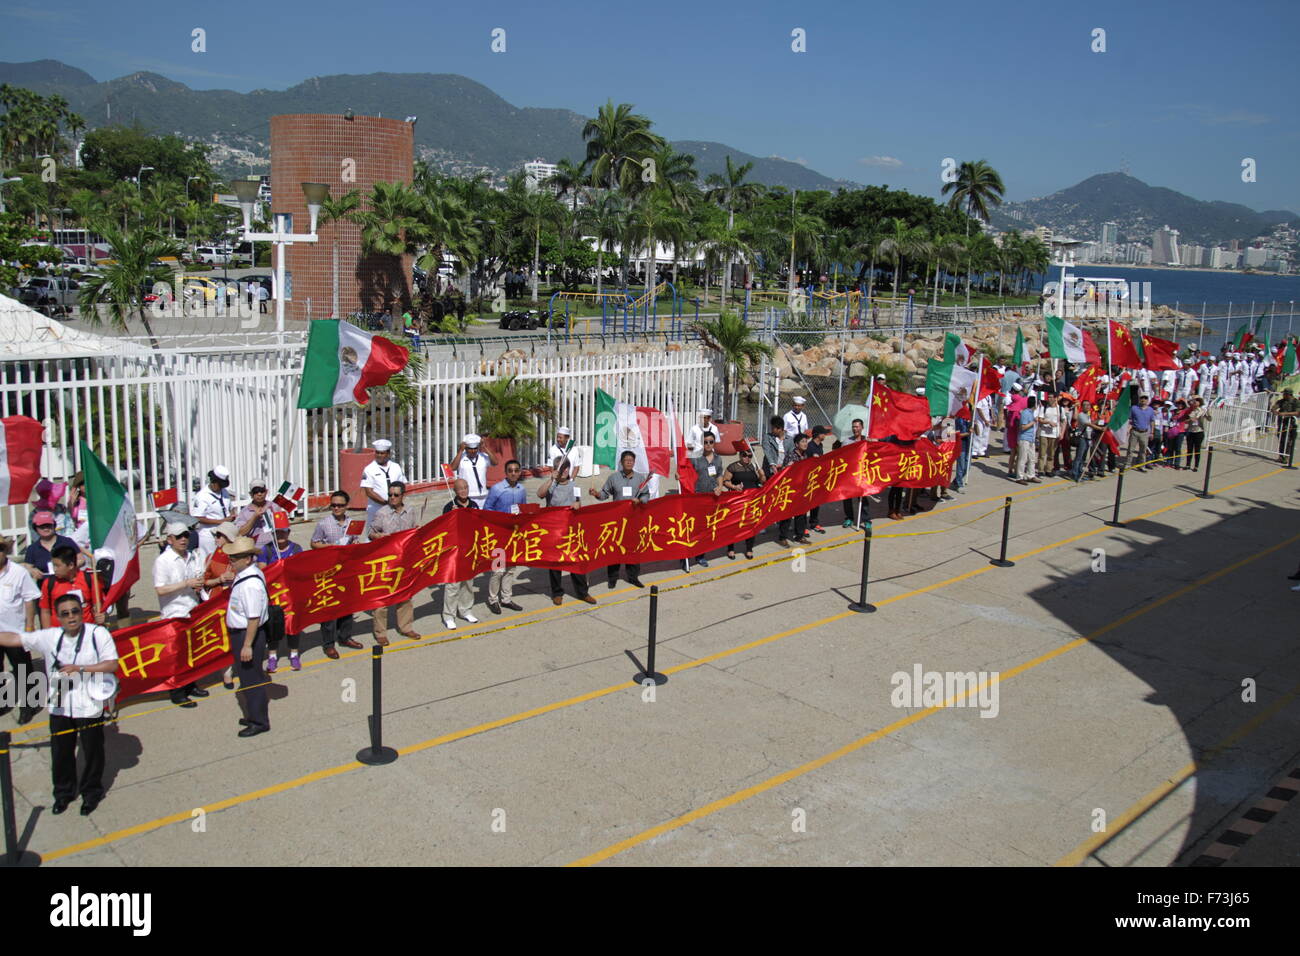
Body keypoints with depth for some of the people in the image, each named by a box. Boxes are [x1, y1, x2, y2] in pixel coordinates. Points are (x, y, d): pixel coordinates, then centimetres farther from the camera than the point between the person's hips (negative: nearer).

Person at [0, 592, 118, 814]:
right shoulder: (49, 637, 0)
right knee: (60, 752, 15)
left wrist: (80, 668, -21)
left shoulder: (98, 633, -11)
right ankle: (64, 792, 37)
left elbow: (112, 664, -15)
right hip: (59, 707, 3)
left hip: (90, 707, -3)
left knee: (92, 751, 11)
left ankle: (91, 792, 32)